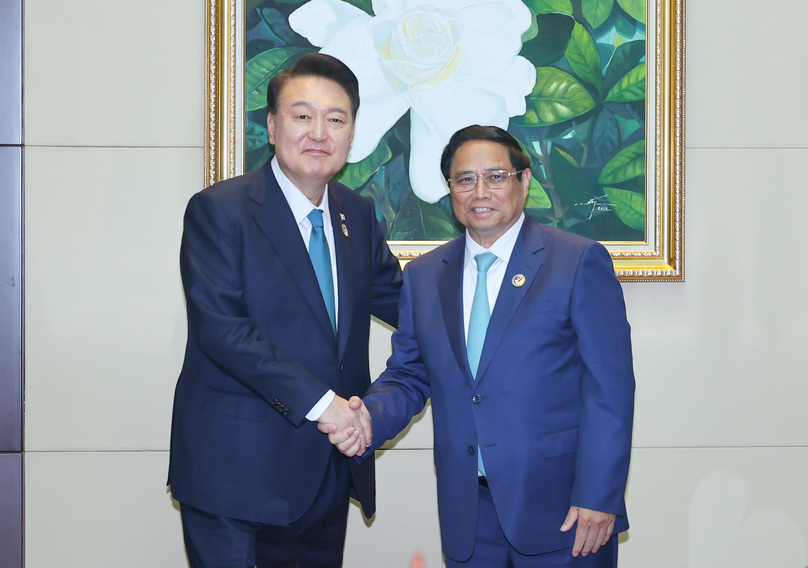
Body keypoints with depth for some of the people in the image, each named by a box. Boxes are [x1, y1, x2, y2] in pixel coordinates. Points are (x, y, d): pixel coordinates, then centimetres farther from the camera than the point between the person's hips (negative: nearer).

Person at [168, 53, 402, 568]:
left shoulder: (358, 214, 11)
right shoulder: (217, 210, -10)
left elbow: (399, 299, 18)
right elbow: (221, 328, -19)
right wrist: (317, 400, -23)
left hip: (330, 465, 6)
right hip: (235, 470, -6)